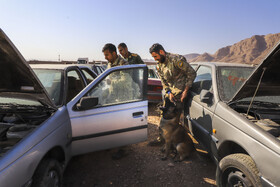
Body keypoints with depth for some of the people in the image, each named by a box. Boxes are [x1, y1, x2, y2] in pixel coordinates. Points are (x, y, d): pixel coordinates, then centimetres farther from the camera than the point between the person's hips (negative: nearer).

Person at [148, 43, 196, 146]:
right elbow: (163, 82, 10)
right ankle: (161, 138, 27)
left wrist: (185, 90, -15)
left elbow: (192, 73, -14)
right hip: (169, 92, 8)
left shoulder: (176, 60, -18)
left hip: (180, 93, -7)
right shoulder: (159, 65, 6)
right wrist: (169, 93, -6)